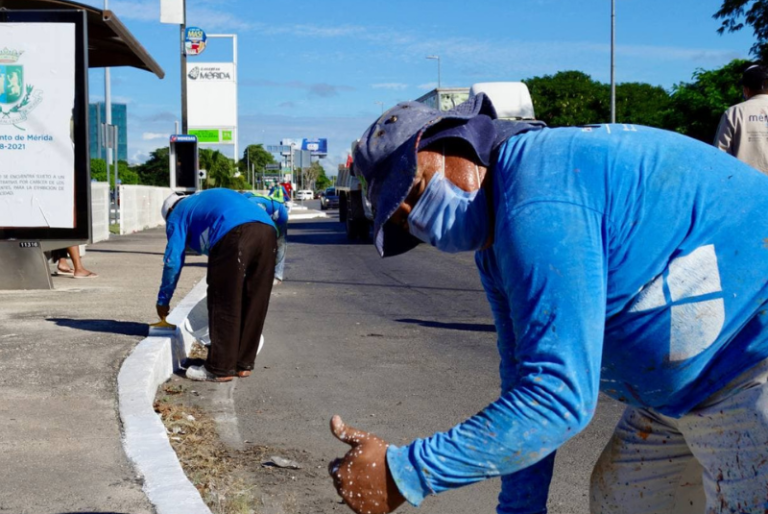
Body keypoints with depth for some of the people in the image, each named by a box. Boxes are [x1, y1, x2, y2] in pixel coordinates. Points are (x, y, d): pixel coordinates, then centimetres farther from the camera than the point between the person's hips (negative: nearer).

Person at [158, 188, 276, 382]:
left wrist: (163, 300, 25)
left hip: (233, 234, -7)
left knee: (223, 304, 3)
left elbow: (173, 260, 15)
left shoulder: (178, 214, 22)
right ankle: (243, 364, 21)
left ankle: (220, 369, 8)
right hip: (267, 229, 7)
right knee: (254, 304, 13)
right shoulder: (207, 198, 41)